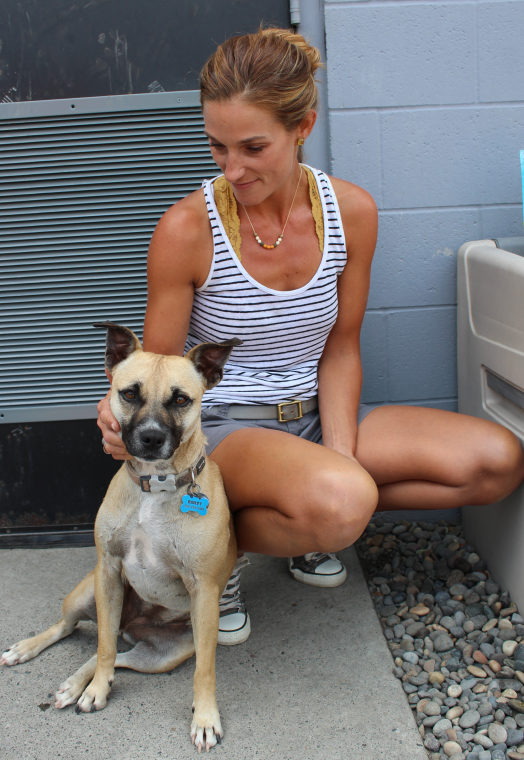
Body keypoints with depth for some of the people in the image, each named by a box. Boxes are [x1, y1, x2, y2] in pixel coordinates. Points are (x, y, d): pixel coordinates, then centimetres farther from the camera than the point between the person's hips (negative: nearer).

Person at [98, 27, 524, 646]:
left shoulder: (352, 212, -5)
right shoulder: (187, 229, -16)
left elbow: (340, 349, 2)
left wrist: (343, 458, -10)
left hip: (313, 415, 5)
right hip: (220, 427, -5)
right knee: (340, 503, -38)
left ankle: (308, 520, 3)